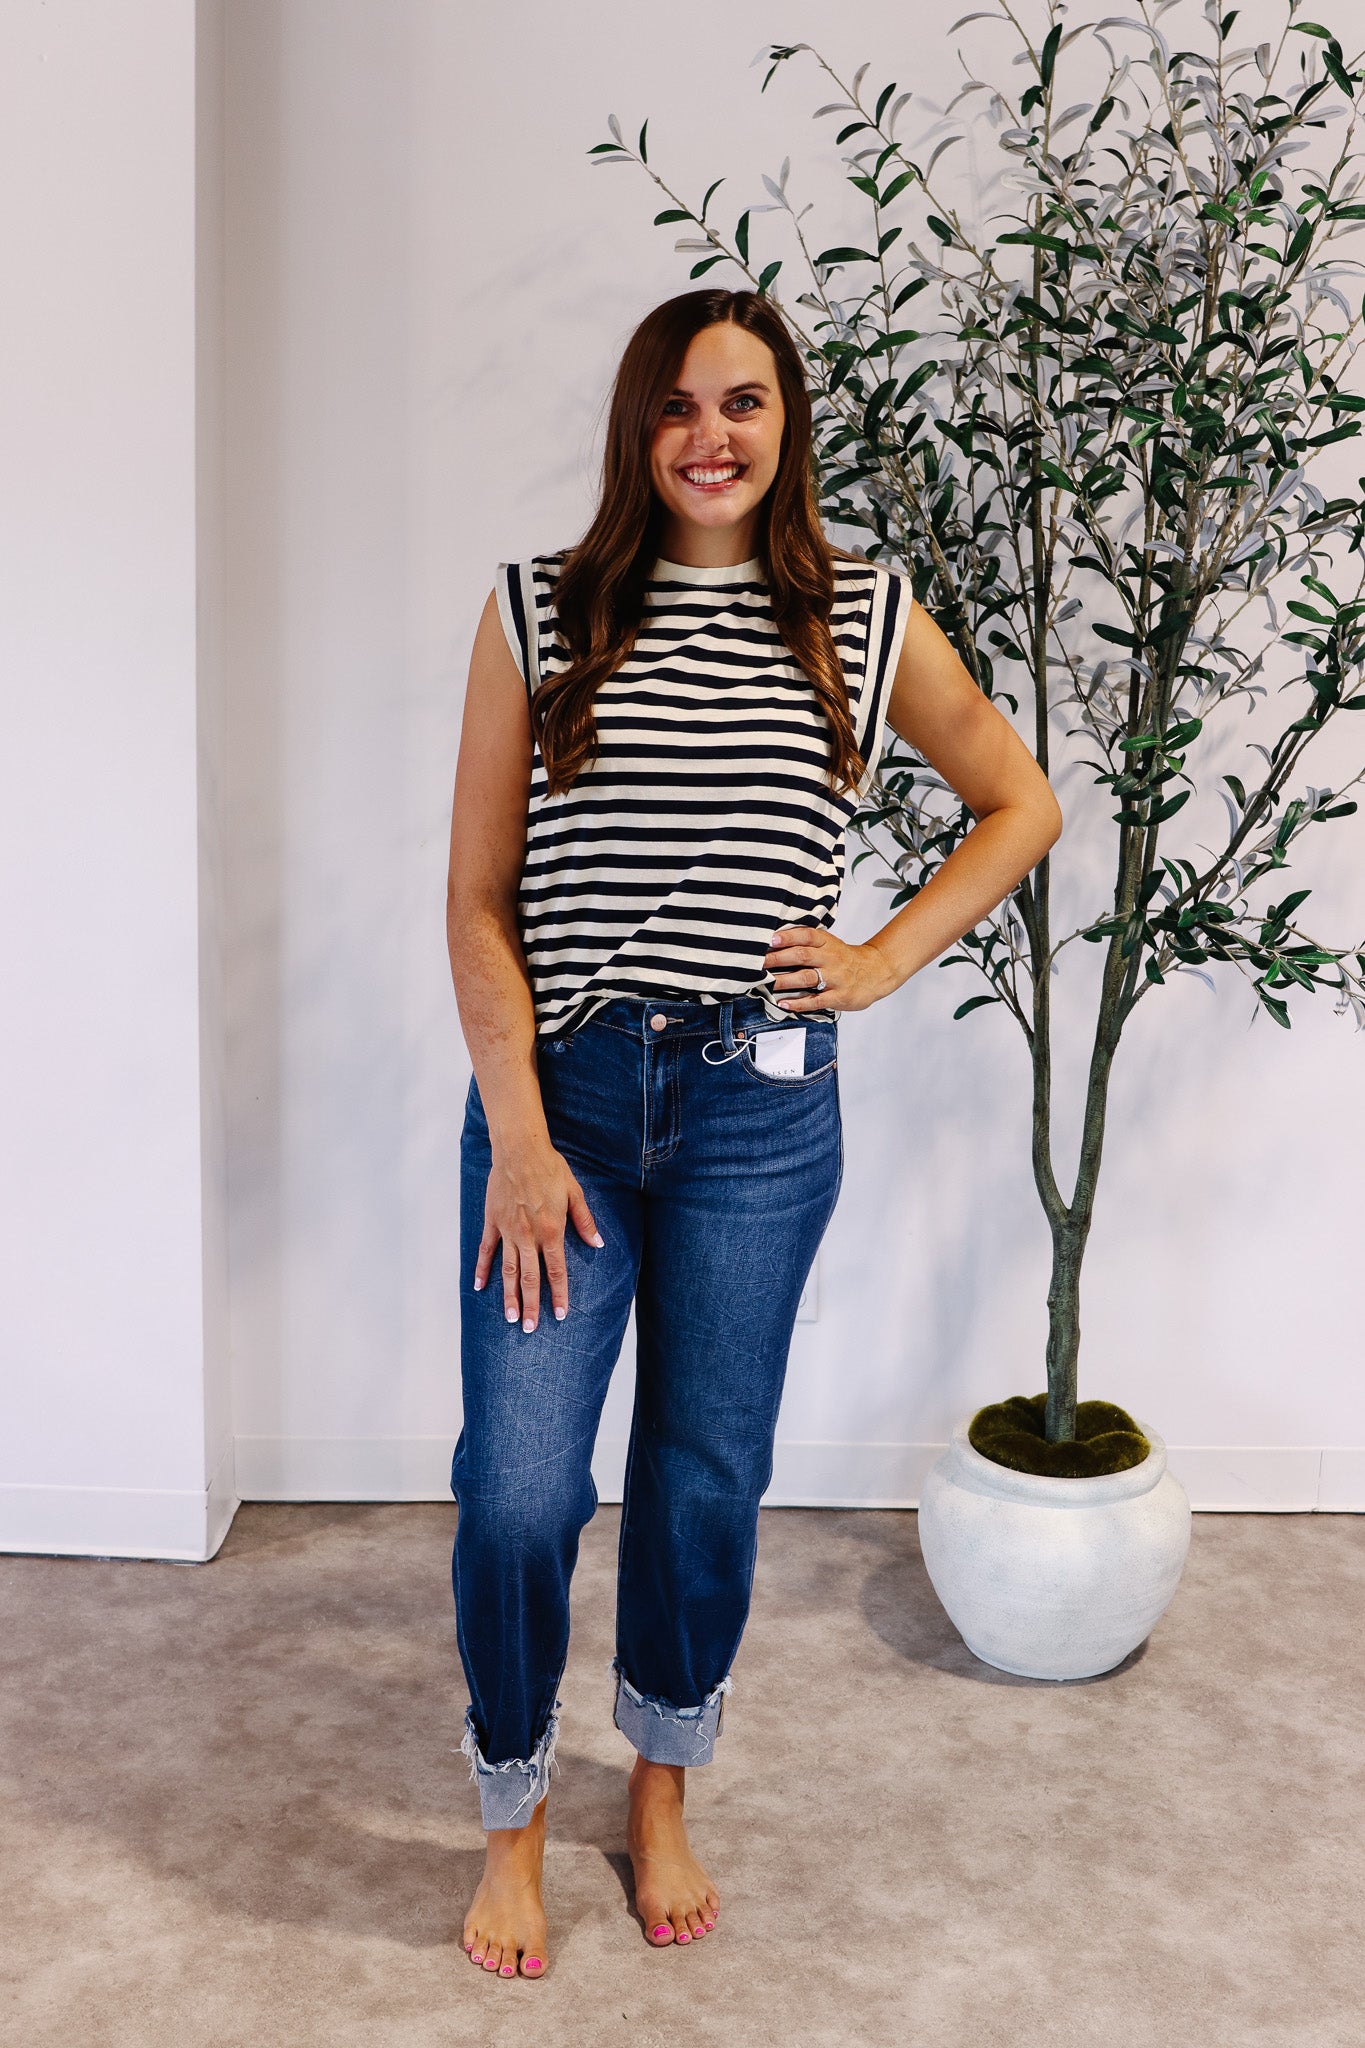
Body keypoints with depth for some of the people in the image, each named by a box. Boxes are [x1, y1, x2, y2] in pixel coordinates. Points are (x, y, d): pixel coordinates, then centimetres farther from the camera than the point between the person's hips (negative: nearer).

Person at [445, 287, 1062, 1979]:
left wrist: (885, 959, 1)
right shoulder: (540, 611, 0)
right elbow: (477, 901, -3)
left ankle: (662, 1802, 36)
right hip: (559, 1086, -1)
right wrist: (518, 1138, -10)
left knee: (707, 1477, 11)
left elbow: (1022, 806, 14)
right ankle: (513, 1827, 25)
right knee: (517, 1489, -1)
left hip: (759, 1109, 1)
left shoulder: (865, 619, 3)